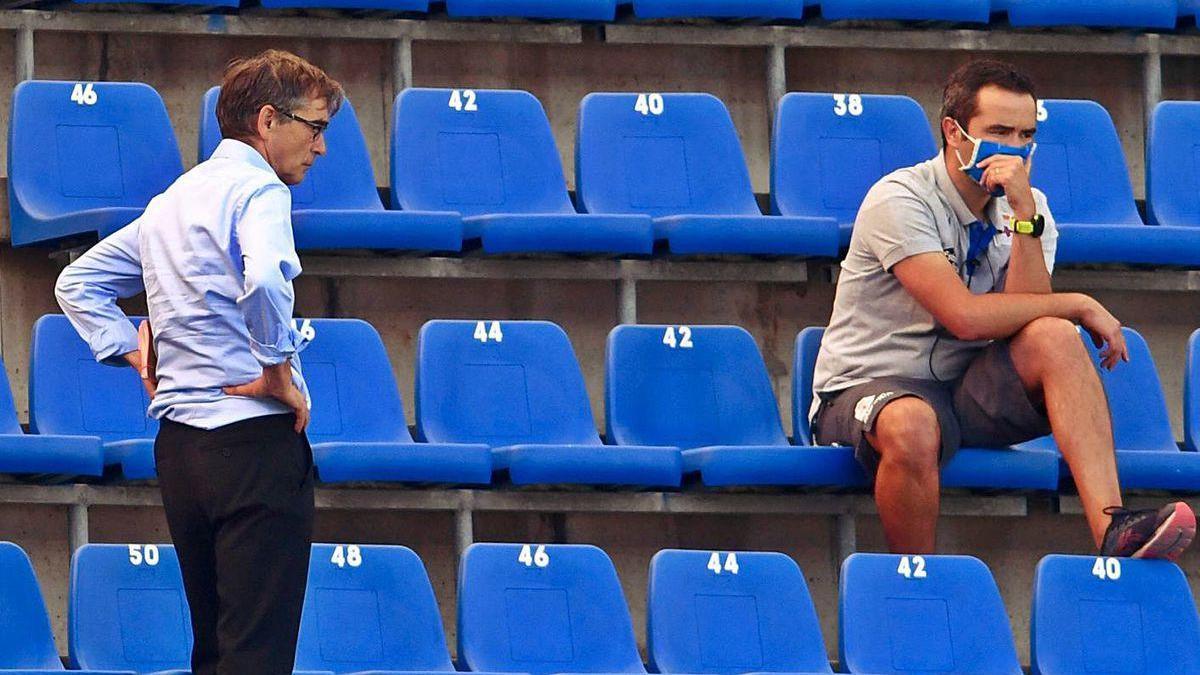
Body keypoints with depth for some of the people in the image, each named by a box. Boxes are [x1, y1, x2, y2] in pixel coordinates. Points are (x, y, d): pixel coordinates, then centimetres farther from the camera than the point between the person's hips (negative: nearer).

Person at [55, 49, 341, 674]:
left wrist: (137, 356, 18)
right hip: (254, 437, -9)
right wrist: (278, 370, -18)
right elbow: (265, 277, -30)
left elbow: (78, 283, 28)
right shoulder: (258, 188, -9)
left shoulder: (172, 200, 19)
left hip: (178, 441, 9)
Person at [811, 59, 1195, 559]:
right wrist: (1080, 306, -14)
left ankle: (1112, 530, -37)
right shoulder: (899, 200, -14)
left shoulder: (1029, 207, 6)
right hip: (868, 388, -5)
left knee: (1054, 338, -23)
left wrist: (1024, 216, -21)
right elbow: (966, 317, -23)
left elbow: (1027, 314, -12)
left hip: (968, 393, 5)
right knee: (911, 425, -41)